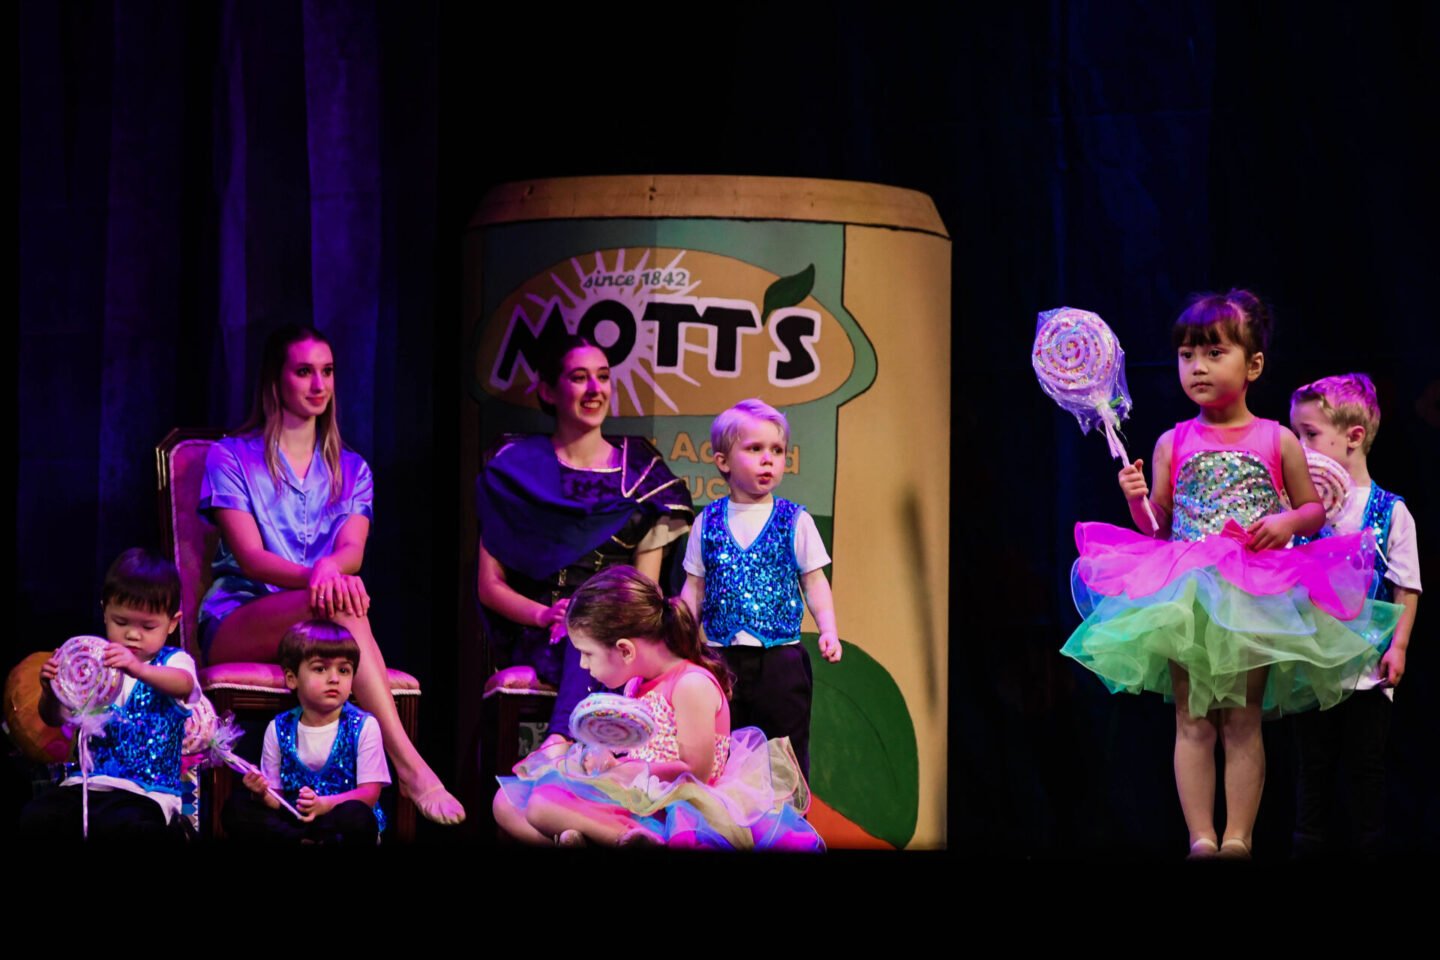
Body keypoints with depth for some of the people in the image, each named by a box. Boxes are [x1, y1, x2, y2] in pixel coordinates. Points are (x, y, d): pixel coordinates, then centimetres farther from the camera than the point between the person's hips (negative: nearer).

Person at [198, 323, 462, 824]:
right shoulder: (231, 457, 6)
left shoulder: (350, 470, 18)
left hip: (315, 624, 3)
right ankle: (410, 767, -48)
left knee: (340, 592, -38)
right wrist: (317, 576, -29)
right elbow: (250, 557, -8)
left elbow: (352, 550, -2)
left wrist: (331, 566, -30)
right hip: (237, 621, -3)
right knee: (341, 604, -36)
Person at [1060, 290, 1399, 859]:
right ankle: (1201, 839, 0)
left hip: (1254, 598, -1)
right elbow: (1158, 524, 10)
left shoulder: (1277, 442, 3)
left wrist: (1288, 521, -10)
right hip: (1185, 597, 1)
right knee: (1193, 722, -1)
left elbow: (1315, 509, 11)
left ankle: (1237, 838, 1)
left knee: (1243, 722, -1)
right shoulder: (1173, 444, 6)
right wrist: (1138, 501, -10)